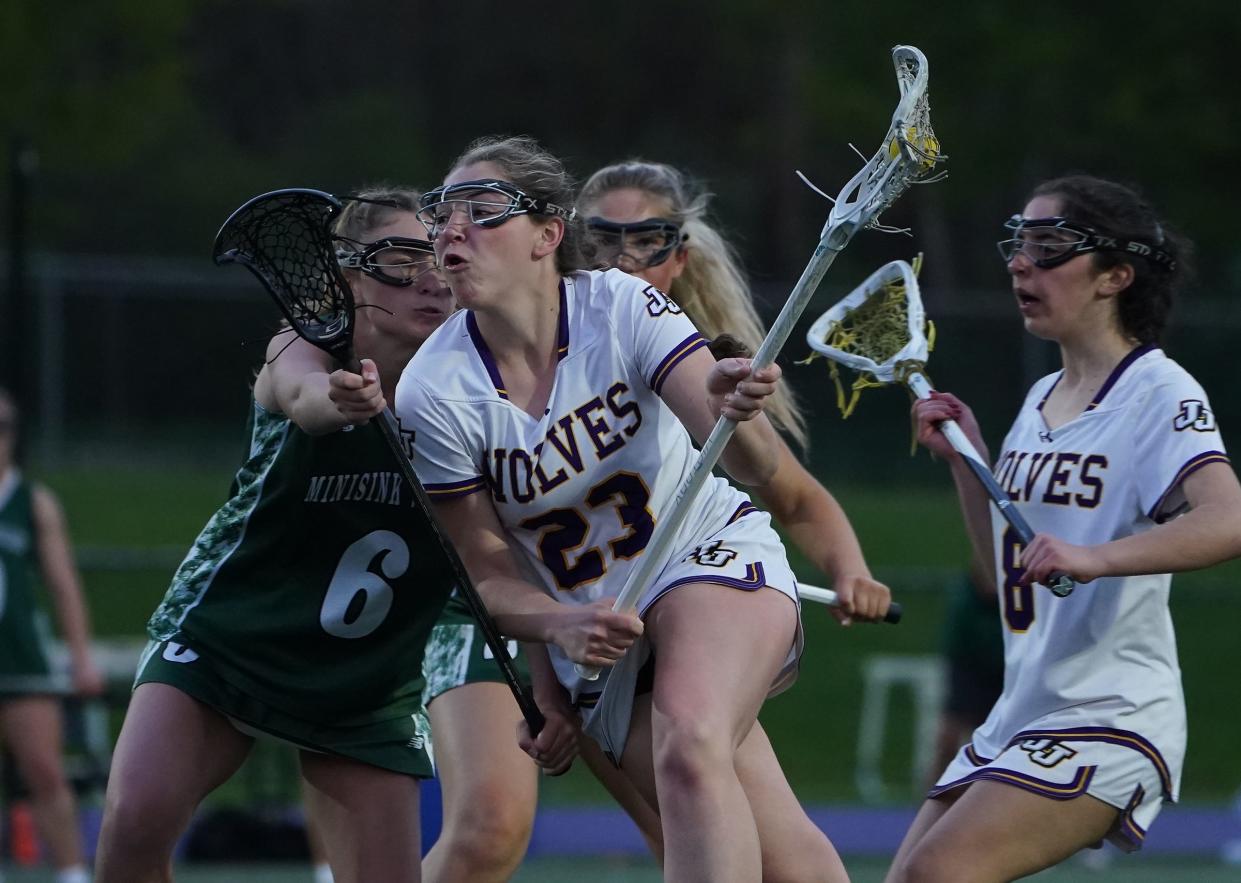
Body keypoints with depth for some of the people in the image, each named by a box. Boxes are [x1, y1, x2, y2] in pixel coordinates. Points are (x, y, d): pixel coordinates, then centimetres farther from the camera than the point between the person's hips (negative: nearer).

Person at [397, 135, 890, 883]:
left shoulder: (623, 308, -16)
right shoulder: (432, 394, -13)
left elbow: (756, 467, -21)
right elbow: (492, 576, -4)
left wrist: (733, 415, -44)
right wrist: (563, 626, -25)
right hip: (601, 632, 2)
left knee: (690, 753, -32)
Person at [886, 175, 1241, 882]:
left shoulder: (1160, 393, -10)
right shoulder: (1042, 400, 16)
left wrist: (1093, 557, -41)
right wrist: (964, 458, 11)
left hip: (1112, 717, -9)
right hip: (1020, 718, 9)